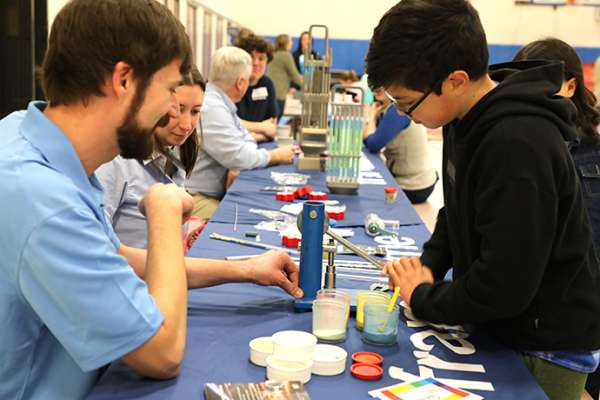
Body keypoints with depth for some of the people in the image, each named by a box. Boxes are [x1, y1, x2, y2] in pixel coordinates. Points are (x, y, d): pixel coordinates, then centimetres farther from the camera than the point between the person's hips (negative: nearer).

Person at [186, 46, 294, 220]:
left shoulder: (221, 103, 13)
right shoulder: (211, 108, -19)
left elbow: (246, 142, 18)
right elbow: (237, 157, -22)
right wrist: (275, 156, -7)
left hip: (216, 194, 10)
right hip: (196, 199, -10)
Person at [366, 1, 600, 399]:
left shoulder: (519, 146, -31)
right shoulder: (467, 119, -2)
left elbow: (504, 286, -29)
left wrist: (423, 299, -14)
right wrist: (428, 262, -1)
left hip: (548, 346, -8)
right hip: (497, 326, 8)